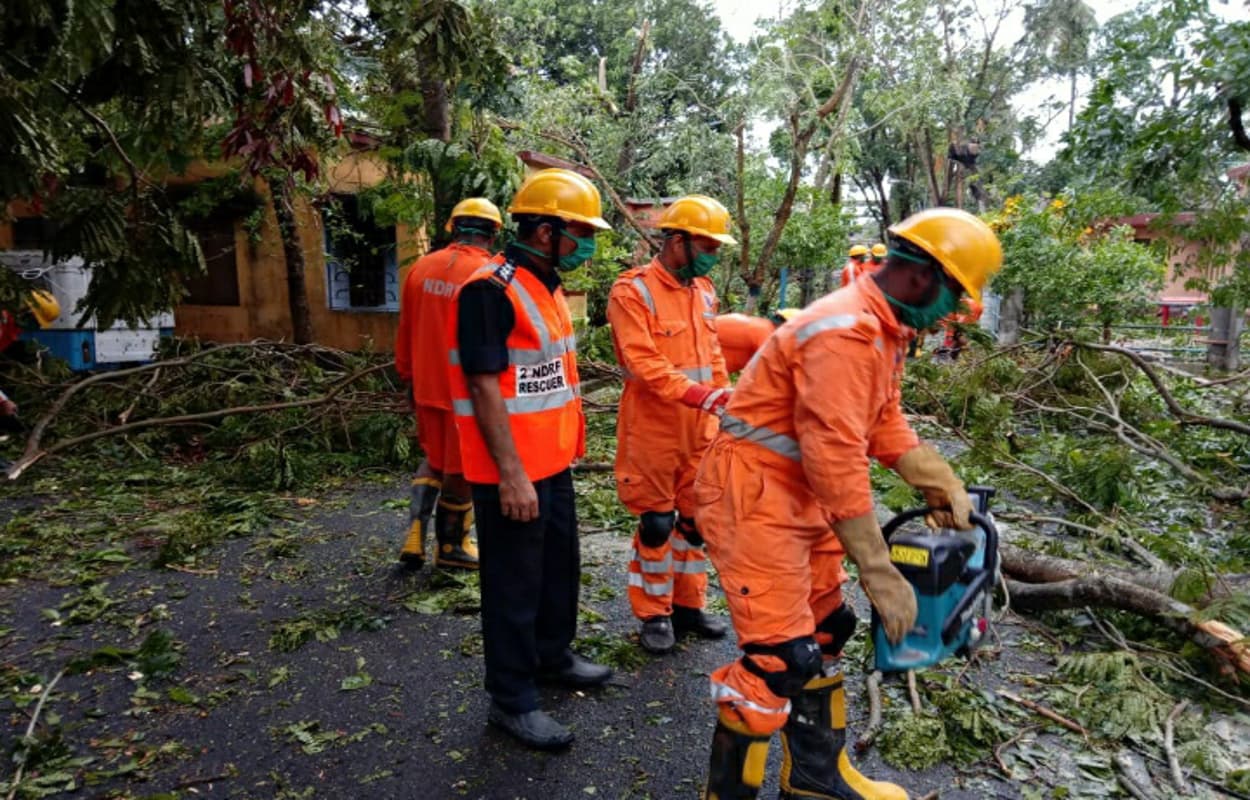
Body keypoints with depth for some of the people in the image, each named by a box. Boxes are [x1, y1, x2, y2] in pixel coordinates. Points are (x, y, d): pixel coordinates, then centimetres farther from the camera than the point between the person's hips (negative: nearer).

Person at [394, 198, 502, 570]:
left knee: (433, 458, 24)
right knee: (460, 468, 11)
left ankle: (415, 536, 14)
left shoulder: (421, 268, 0)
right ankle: (451, 546, 28)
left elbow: (405, 331, 8)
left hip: (427, 386, 5)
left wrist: (409, 377, 20)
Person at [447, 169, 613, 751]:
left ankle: (552, 656, 43)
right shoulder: (491, 289, -19)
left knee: (560, 565, 22)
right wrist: (511, 474, -22)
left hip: (553, 462, 10)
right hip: (512, 471, -9)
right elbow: (485, 388, -22)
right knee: (514, 584, 4)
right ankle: (512, 699, 20)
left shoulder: (546, 286, 12)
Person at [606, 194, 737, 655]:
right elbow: (644, 364, -23)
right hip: (654, 431, -6)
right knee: (656, 523, 4)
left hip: (700, 428, 7)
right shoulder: (633, 291, -13)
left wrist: (725, 406, 12)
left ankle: (688, 605, 31)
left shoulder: (704, 291, 10)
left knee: (696, 519, 14)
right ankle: (653, 614, 21)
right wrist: (702, 396, -31)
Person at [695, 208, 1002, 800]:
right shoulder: (846, 333, -23)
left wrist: (943, 485, 5)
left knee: (824, 632, 18)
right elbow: (836, 458, -28)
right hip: (753, 492, -11)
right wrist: (880, 573, -25)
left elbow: (885, 423, 15)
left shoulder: (884, 330, 12)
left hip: (800, 495, 11)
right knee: (780, 657, -8)